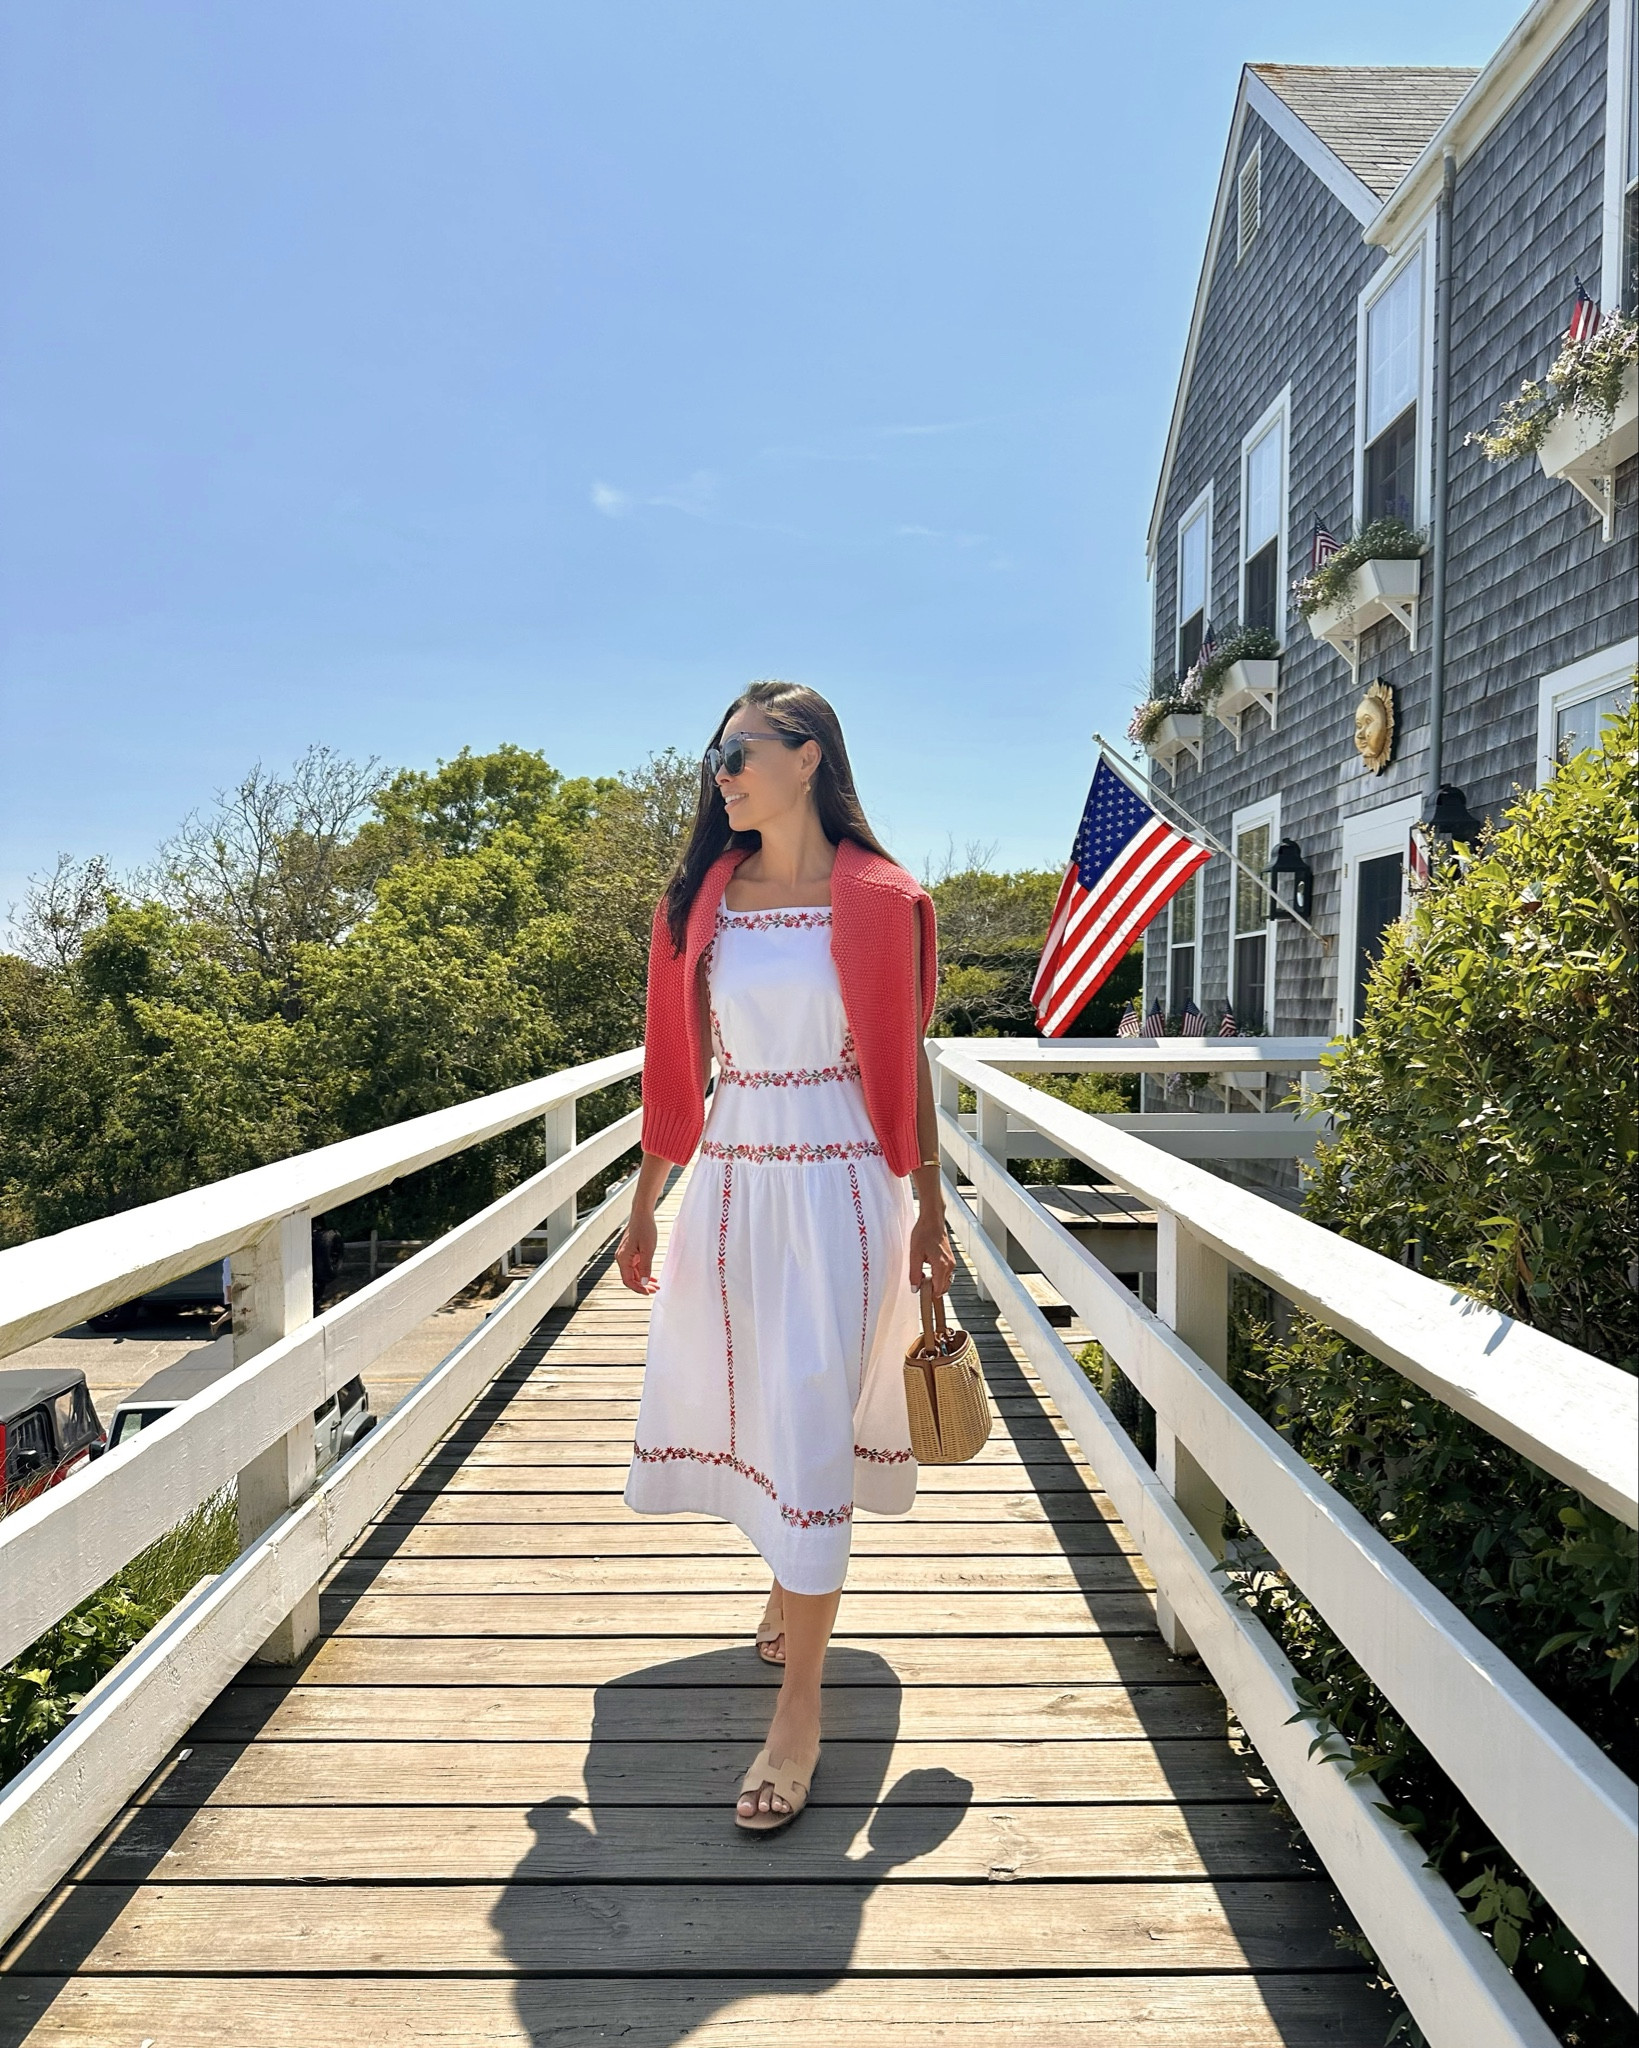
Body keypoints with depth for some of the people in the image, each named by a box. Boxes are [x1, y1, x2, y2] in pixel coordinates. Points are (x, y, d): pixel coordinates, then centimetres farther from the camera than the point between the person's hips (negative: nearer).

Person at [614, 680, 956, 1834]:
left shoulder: (879, 902, -3)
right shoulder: (706, 901, 6)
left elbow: (908, 1060, 0)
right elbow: (681, 1066, 9)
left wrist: (930, 1214, 0)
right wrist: (645, 1206, 10)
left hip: (841, 1185, -4)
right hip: (732, 1182, 4)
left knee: (811, 1426, -4)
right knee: (751, 1407, 15)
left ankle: (800, 1713, 6)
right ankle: (797, 1578, 45)